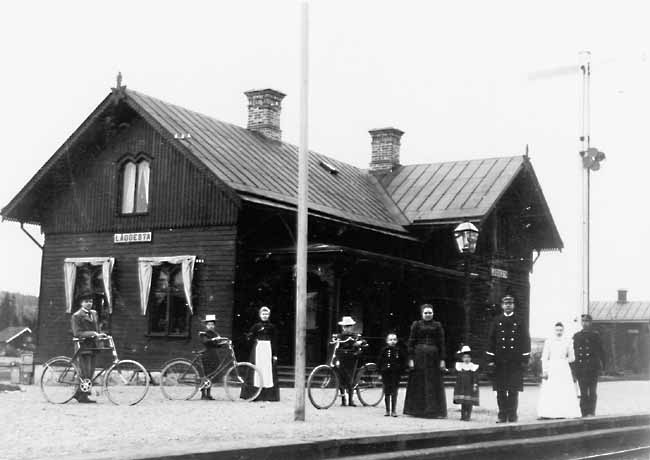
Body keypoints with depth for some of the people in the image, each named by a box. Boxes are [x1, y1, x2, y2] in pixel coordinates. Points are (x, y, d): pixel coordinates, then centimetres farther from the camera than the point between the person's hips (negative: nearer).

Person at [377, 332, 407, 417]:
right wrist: (380, 371, -2)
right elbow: (379, 361, 5)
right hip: (386, 374, 1)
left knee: (394, 393, 2)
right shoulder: (384, 350, 0)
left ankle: (393, 411, 8)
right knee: (387, 393, 7)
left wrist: (401, 370, -4)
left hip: (396, 374, -1)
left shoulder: (399, 351, 0)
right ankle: (387, 410, 15)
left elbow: (404, 361, 6)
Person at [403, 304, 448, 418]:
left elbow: (441, 343, 5)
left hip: (433, 356, 1)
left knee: (434, 384, 1)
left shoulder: (437, 326, 7)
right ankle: (417, 409, 11)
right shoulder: (416, 325, 5)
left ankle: (436, 411, 5)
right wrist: (411, 359, -5)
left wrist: (442, 360, -1)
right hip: (419, 356, -1)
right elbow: (411, 343, 2)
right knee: (418, 383, 3)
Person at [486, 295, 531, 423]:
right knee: (500, 391, 1)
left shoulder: (519, 322, 7)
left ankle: (512, 416, 5)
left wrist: (525, 360, -1)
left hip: (515, 362, -1)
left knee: (514, 391, -2)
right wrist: (490, 360, 0)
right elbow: (491, 340, 7)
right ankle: (502, 416, 7)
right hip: (499, 362, 1)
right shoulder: (496, 322, 9)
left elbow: (526, 340, 6)